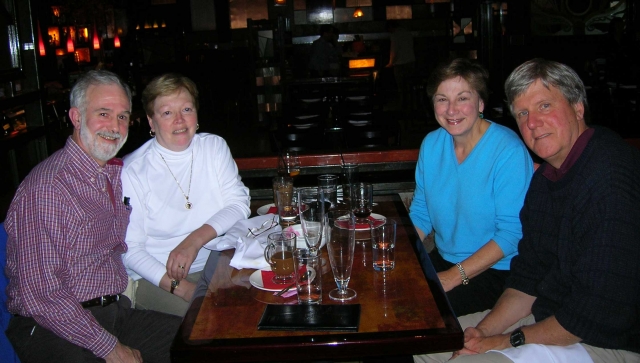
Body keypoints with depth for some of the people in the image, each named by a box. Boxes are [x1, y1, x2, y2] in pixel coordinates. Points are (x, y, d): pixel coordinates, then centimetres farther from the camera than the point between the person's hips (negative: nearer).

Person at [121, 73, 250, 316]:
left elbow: (239, 203, -3)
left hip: (218, 266, 5)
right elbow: (130, 249, -11)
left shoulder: (214, 146, 5)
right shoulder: (132, 171, -9)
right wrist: (180, 287, -24)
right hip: (157, 278, -4)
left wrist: (195, 239, -19)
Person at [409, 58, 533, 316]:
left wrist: (455, 276, -21)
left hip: (496, 270, -6)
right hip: (444, 258, 7)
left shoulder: (509, 151, -18)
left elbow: (512, 232, -19)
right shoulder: (431, 144, 2)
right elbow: (420, 215, 10)